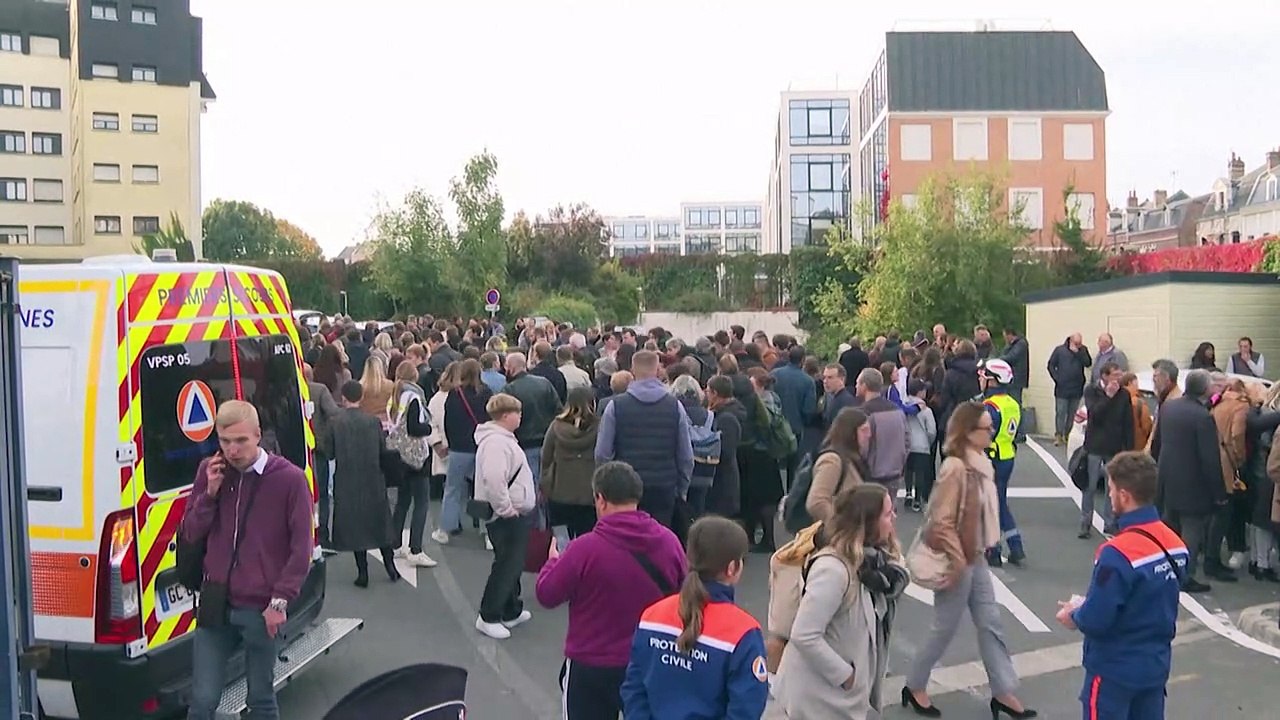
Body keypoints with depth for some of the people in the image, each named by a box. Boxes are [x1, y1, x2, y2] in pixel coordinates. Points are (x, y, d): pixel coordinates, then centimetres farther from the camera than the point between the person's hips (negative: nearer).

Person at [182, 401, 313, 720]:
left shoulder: (290, 478, -10)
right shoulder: (209, 471, 3)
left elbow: (301, 548, -8)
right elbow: (190, 534, 6)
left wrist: (280, 601, -11)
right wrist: (210, 492, -9)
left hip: (261, 609, -3)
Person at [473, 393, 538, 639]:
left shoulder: (503, 438, 15)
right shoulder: (495, 442, -21)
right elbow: (493, 480, -33)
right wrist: (506, 510, -24)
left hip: (516, 514, 11)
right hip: (507, 517, -11)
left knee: (513, 564, 18)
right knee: (506, 566, -4)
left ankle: (512, 612, 29)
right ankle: (488, 617, 5)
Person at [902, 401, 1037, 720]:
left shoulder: (980, 463, 4)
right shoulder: (955, 468, -23)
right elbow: (941, 521, -23)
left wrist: (976, 554, 14)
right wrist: (957, 561, -19)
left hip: (976, 558, 8)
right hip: (957, 561, -8)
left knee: (991, 623, 13)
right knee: (945, 629, 5)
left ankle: (1003, 693, 24)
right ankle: (914, 687, 23)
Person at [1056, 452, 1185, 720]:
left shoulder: (1117, 553, -27)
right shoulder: (1175, 544, -3)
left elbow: (1096, 621, -24)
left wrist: (1073, 616, -2)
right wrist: (1086, 608, 11)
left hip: (1115, 669, -7)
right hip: (1156, 665, 7)